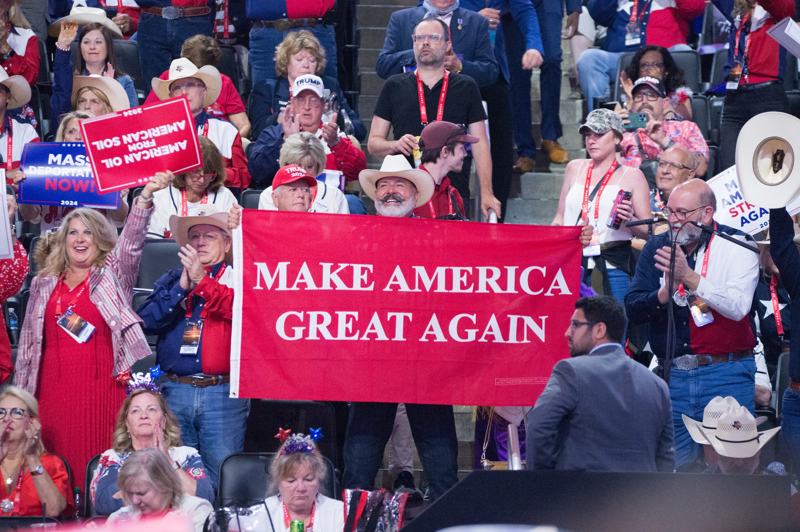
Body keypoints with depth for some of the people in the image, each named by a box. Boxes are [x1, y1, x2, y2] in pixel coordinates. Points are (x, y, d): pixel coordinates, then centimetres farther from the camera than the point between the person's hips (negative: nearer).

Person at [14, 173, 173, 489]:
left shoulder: (111, 275, 9)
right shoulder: (45, 285, 18)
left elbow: (131, 240, -7)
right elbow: (29, 341, 20)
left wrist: (146, 197, -23)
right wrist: (21, 392, 16)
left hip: (102, 388, -3)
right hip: (54, 389, 3)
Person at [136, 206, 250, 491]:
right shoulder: (171, 280, 17)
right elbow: (147, 320, 2)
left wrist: (202, 280, -18)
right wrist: (182, 286, -8)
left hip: (222, 394, -3)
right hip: (175, 391, 3)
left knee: (221, 477, -5)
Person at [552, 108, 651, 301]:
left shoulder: (631, 176, 8)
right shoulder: (575, 168, 19)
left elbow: (648, 231, 3)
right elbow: (560, 219, 25)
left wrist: (629, 220, -16)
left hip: (613, 266, -3)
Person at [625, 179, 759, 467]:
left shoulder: (737, 246, -3)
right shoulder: (657, 247, 9)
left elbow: (738, 306, -16)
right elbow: (632, 308, 3)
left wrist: (689, 277, -24)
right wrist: (664, 293, -17)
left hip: (726, 377, -4)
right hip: (672, 376, 4)